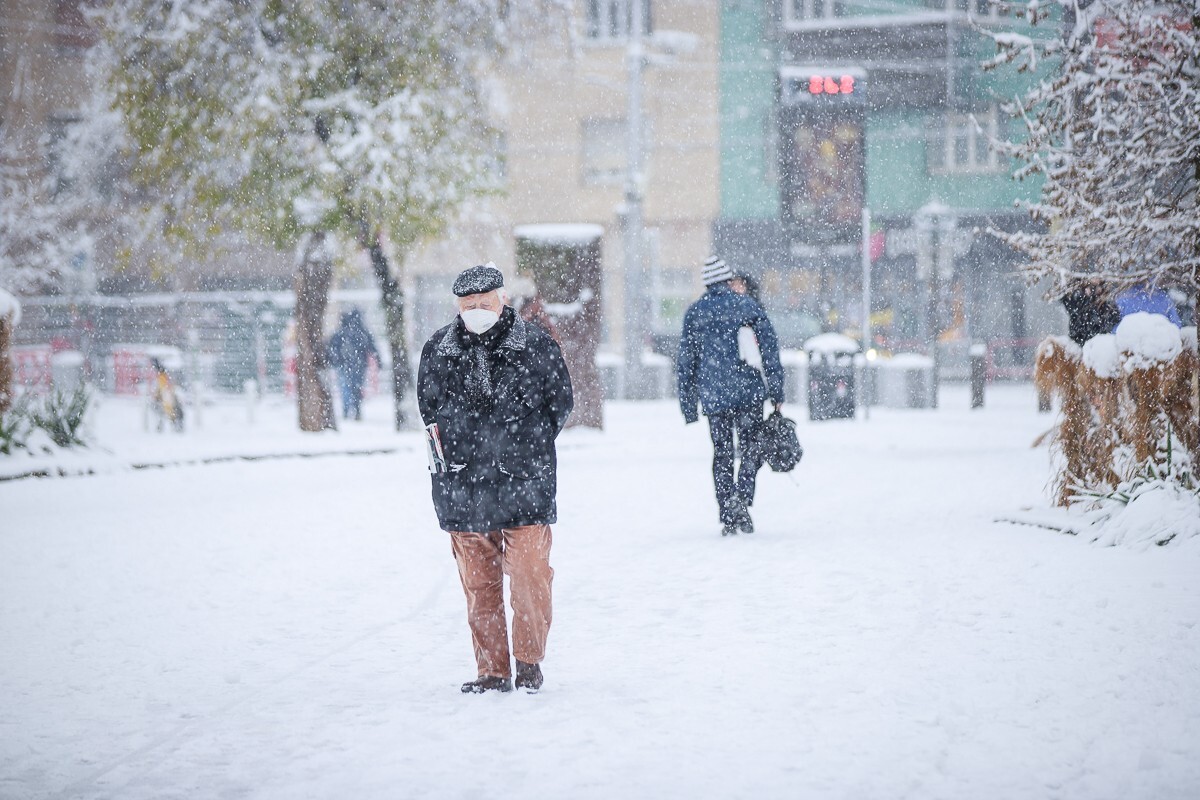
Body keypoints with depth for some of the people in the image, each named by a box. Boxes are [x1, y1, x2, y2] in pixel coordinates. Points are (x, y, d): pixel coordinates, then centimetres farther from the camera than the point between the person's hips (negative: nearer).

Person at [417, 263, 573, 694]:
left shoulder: (536, 344, -1)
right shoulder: (437, 350, 7)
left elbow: (560, 400, 8)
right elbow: (428, 405, 20)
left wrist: (528, 448, 4)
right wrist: (452, 449, 8)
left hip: (524, 483, -2)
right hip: (462, 488, 2)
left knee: (529, 575, -5)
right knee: (478, 582, 5)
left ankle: (529, 663, 11)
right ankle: (492, 670, 13)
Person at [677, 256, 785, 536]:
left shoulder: (694, 312, 6)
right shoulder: (748, 305, 1)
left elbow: (685, 361, 6)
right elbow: (769, 349, -1)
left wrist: (688, 405, 11)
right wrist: (776, 392, 3)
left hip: (713, 396, 1)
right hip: (748, 392, -1)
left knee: (722, 454, 9)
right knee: (751, 449, 9)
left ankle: (728, 516, 2)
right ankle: (742, 497, -16)